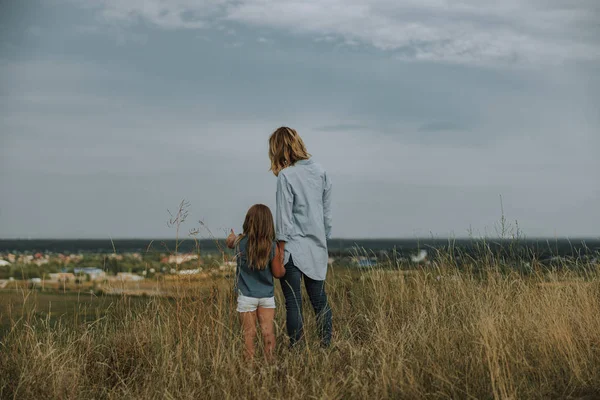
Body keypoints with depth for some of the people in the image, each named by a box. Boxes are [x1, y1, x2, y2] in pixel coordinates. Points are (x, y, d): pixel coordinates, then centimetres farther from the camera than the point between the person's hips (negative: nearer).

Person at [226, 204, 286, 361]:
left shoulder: (240, 242, -8)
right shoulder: (272, 247, -9)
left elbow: (229, 242, 17)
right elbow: (278, 273, -2)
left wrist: (231, 236, 40)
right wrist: (281, 261, 17)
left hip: (247, 296, -1)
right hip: (267, 296, 1)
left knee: (249, 333, 3)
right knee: (268, 332, 3)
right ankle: (270, 361, 5)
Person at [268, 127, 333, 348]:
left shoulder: (286, 176, -12)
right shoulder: (320, 172, 6)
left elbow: (284, 216, -13)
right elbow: (327, 212, 11)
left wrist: (280, 252, -8)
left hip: (293, 248, -6)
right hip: (317, 247, 6)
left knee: (293, 303, -1)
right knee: (319, 301, 12)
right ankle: (326, 346, 15)